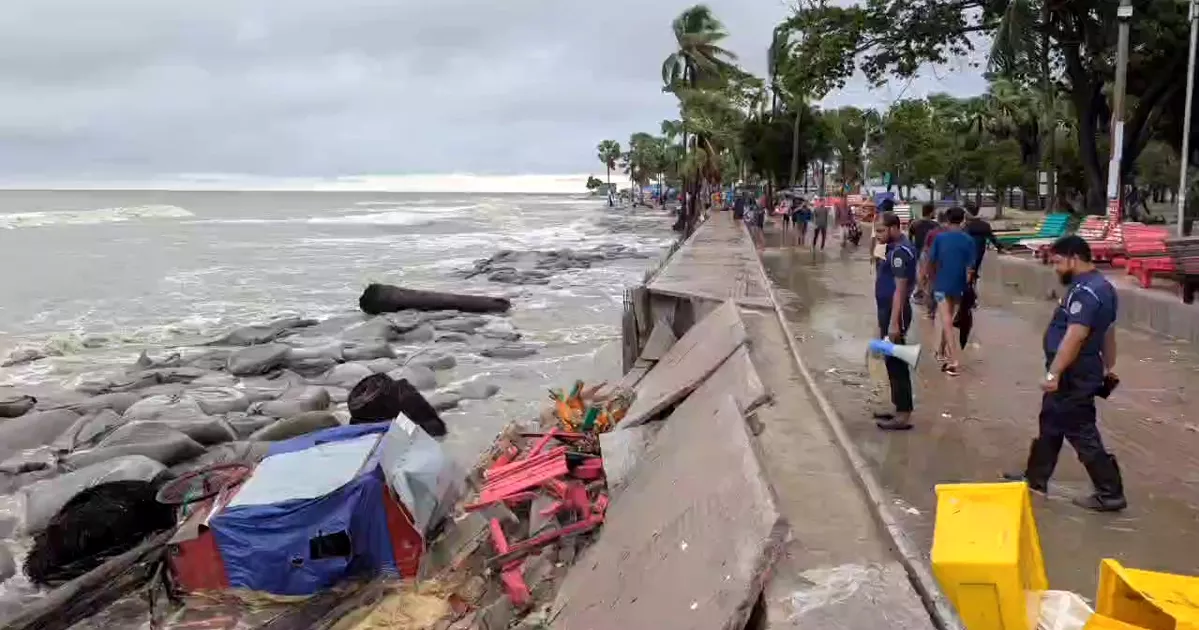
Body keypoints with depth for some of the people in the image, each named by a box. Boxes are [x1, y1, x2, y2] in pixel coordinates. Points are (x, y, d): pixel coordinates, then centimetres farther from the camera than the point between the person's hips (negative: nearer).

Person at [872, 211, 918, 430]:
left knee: (897, 363, -6)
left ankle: (904, 416, -1)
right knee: (892, 362, 15)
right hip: (888, 311, 10)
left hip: (895, 313, -10)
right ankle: (899, 409, 24)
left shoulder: (901, 251, -18)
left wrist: (894, 322, -26)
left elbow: (900, 289, -23)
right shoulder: (894, 248, 13)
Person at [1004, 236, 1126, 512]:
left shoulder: (1085, 291, -23)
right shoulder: (1099, 286, 11)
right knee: (1050, 425, 20)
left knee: (1082, 433, -1)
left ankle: (1110, 494, 9)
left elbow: (1075, 336, -29)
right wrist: (1108, 367, 26)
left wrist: (1053, 373, -27)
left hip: (1073, 377, -11)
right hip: (1077, 374, 11)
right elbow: (1108, 332, 19)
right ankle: (1035, 478, 32)